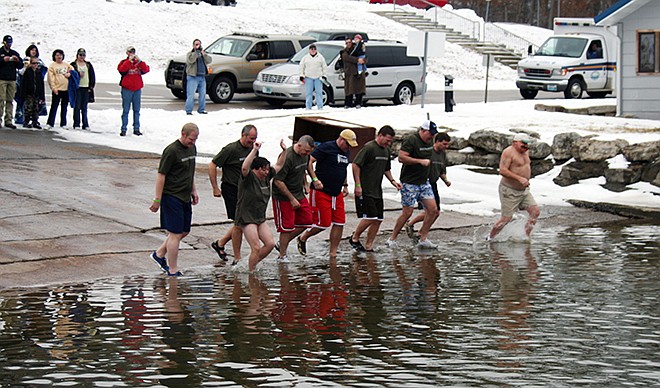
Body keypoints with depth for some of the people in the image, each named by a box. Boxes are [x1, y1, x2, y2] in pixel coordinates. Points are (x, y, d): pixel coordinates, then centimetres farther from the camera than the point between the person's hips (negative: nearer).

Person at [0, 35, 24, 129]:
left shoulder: (15, 53, 17)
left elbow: (21, 66, 13)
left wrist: (17, 60, -6)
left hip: (12, 80, 4)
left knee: (10, 101, 1)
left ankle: (9, 121, 1)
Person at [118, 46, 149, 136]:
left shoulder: (139, 63, 11)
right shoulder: (124, 62, 4)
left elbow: (146, 70, -4)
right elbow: (121, 69, -16)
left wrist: (139, 61, -13)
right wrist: (129, 61, -17)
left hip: (137, 89, 3)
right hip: (126, 89, -3)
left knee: (136, 110, 7)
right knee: (125, 110, -2)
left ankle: (136, 129, 13)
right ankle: (123, 129, 1)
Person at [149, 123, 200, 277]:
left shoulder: (192, 148, 10)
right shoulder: (171, 151, -16)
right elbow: (161, 175, -15)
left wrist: (193, 191, 23)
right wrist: (157, 200, -15)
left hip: (185, 197, 9)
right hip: (172, 197, -9)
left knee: (184, 231, 14)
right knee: (175, 234, -5)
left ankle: (159, 254, 31)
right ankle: (173, 271, 3)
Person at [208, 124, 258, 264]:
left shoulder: (253, 149, 5)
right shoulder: (231, 149, -16)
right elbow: (212, 165, -13)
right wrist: (215, 188, -11)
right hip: (231, 189, -7)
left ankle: (220, 243, 27)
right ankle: (237, 259, 3)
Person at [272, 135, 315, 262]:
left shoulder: (305, 155, 2)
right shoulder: (287, 157, -24)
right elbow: (278, 181, -23)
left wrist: (304, 185, 15)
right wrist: (291, 199, -19)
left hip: (299, 194, 8)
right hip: (283, 197, -8)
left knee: (306, 221, 6)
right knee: (287, 226, -5)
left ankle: (282, 244, 19)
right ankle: (282, 256, 9)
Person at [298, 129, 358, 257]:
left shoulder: (346, 152, 14)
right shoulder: (327, 147, -12)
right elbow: (309, 161, -16)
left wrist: (345, 185, 21)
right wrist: (315, 179, -23)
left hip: (337, 193, 8)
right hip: (321, 191, -8)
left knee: (340, 223, 2)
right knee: (324, 223, -7)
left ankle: (333, 253, 10)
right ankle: (303, 238, 18)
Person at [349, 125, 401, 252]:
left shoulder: (387, 151, 13)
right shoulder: (369, 148, -13)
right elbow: (355, 165, -15)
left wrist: (392, 180, 10)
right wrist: (358, 185, -18)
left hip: (377, 191, 8)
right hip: (365, 191, -8)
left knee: (378, 220, 4)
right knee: (370, 217, -13)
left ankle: (368, 247, 12)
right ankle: (354, 238, 8)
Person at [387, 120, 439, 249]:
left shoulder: (429, 142, 11)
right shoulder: (411, 140, -15)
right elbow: (401, 157, -23)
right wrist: (421, 161, -24)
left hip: (424, 182, 8)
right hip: (409, 183, -8)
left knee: (433, 210, -1)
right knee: (407, 212, -4)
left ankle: (422, 239, 8)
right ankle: (392, 239, 11)